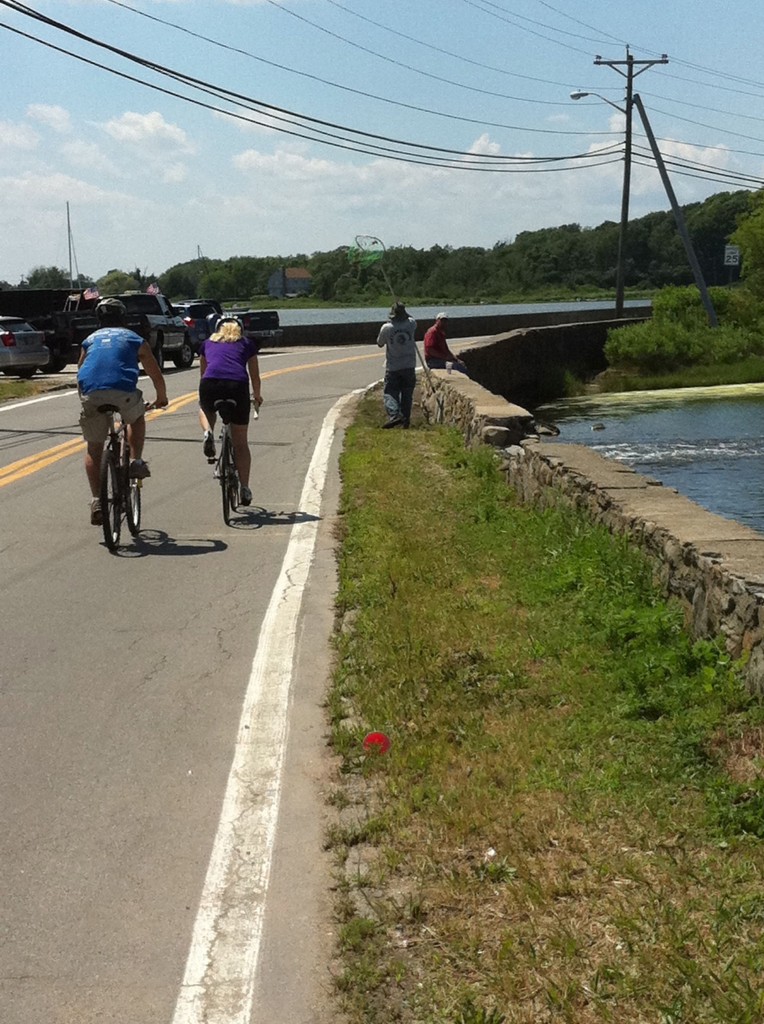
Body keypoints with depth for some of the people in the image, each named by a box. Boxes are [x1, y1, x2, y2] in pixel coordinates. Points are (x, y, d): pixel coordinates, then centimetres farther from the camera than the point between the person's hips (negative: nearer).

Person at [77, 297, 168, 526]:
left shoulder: (90, 340, 29)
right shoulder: (134, 339, 23)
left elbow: (80, 374, 34)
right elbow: (156, 374, 27)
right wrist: (162, 398, 44)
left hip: (91, 393, 2)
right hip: (123, 390, -2)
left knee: (94, 448, 13)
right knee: (137, 419, 32)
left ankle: (96, 501, 5)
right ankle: (136, 461, 13)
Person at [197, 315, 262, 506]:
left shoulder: (207, 343, 30)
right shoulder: (247, 344, 27)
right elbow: (255, 376, 35)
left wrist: (204, 394, 60)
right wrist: (257, 396, 54)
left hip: (210, 383, 1)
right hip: (238, 385, 0)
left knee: (205, 410, 38)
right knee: (240, 443, 13)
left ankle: (208, 433, 6)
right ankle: (245, 488, 10)